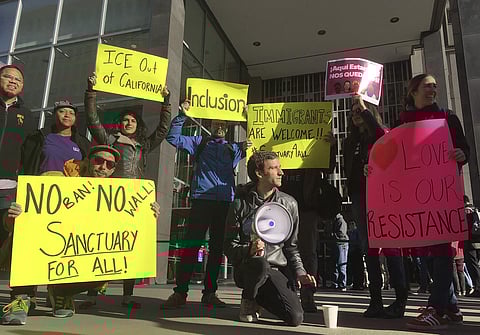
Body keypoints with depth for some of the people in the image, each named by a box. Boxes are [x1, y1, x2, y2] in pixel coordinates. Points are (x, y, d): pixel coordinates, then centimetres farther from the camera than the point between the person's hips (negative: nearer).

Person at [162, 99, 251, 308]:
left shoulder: (233, 148, 22)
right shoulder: (200, 142, 17)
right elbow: (173, 138, 10)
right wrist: (182, 115, 3)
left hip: (225, 202, 3)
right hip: (202, 199, -3)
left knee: (217, 248, 6)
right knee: (191, 245, -7)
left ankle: (209, 293, 15)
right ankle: (180, 292, -1)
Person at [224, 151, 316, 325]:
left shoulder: (289, 203, 6)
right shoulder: (240, 204, -3)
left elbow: (291, 245, 12)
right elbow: (230, 246, -4)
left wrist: (299, 272, -2)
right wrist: (249, 250, -25)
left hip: (276, 269, 3)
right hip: (246, 269, -3)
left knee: (296, 317, -15)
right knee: (260, 263, -38)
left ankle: (261, 295, 16)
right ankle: (249, 299, -3)